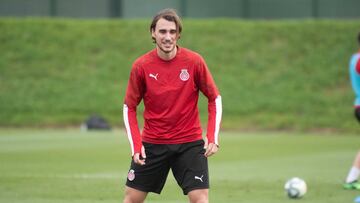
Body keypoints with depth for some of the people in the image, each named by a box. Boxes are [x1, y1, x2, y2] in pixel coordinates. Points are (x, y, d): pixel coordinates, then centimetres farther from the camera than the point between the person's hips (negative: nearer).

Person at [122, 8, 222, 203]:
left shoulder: (194, 61, -8)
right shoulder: (141, 66, -7)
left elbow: (215, 99, 0)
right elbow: (129, 107, 2)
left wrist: (213, 137, -9)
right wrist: (136, 144, -8)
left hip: (189, 142, -1)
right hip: (152, 144, 1)